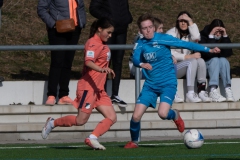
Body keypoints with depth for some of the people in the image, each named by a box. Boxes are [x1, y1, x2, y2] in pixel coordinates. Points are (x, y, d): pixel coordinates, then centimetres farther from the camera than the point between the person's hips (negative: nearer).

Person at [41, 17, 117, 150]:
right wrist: (101, 69, -46)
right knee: (81, 120, -7)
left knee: (112, 117, -4)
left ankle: (92, 139, -9)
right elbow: (88, 62, -31)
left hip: (99, 89, 10)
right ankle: (52, 123, 12)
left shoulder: (101, 44, 16)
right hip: (88, 86, -10)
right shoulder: (93, 43, -13)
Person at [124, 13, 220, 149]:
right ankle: (134, 141, 21)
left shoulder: (163, 39, -8)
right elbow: (135, 60, -11)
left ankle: (175, 115, 11)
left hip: (168, 83, -3)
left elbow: (186, 44, -8)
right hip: (150, 85, 3)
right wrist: (141, 64, -36)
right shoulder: (140, 44, 2)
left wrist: (209, 50, -11)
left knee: (163, 114, -26)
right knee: (136, 116, -6)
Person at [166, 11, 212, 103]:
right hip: (171, 68, -5)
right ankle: (190, 94, -40)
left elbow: (196, 38, -15)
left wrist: (190, 22, -11)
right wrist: (189, 56, -21)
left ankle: (202, 91, -30)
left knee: (200, 60, -24)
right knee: (193, 62, -31)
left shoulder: (189, 34, 12)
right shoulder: (171, 33, -3)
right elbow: (170, 54, -14)